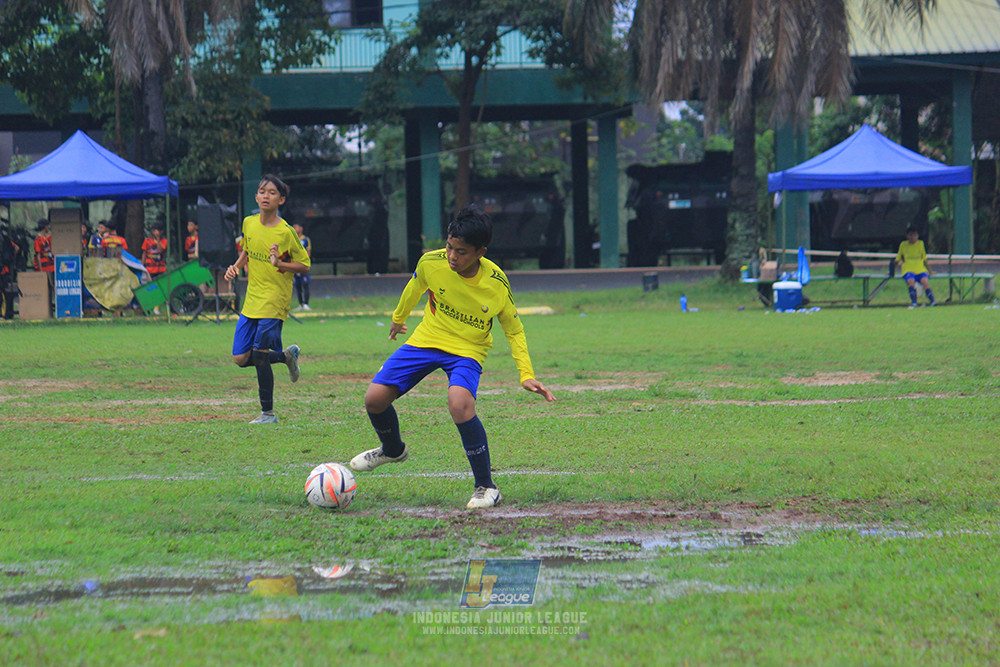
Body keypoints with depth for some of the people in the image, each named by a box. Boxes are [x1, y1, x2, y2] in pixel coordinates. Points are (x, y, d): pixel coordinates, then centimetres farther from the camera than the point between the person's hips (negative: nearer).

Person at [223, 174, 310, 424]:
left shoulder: (286, 232, -12)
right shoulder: (249, 223, 5)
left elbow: (304, 265, -6)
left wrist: (279, 264, -22)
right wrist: (236, 266, 4)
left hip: (275, 301, -6)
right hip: (251, 301, 6)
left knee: (259, 356, -9)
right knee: (240, 359, 3)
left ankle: (268, 413, 6)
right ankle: (286, 356, 28)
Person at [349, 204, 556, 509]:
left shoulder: (496, 284, -20)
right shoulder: (431, 263, -16)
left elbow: (514, 331, -5)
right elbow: (415, 288, 9)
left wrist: (527, 376, -14)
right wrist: (398, 318, 26)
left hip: (467, 351, -3)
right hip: (425, 340, 3)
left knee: (459, 404, -34)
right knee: (374, 398, -8)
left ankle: (486, 487, -18)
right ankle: (393, 449, 29)